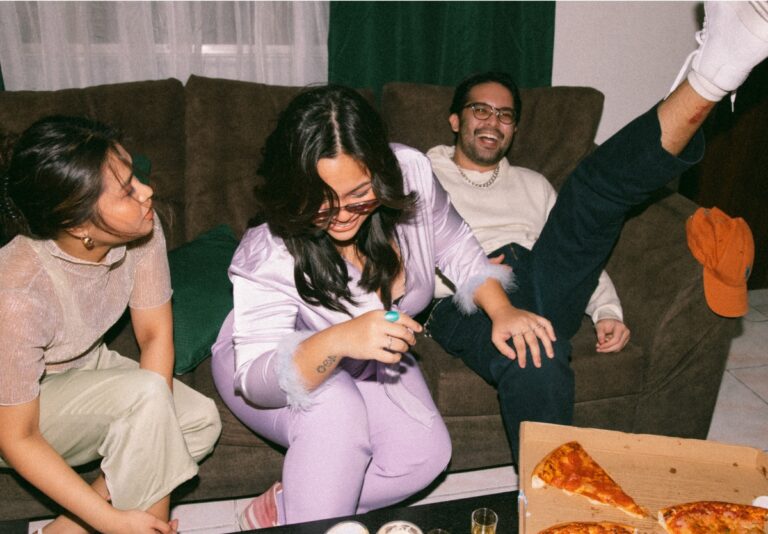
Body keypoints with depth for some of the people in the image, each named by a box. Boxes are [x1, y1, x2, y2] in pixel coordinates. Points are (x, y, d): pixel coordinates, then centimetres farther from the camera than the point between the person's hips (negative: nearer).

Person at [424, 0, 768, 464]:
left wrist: (607, 311, 8)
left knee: (597, 184, -20)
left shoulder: (531, 184, 32)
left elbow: (580, 246, 26)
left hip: (545, 284, 3)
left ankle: (711, 76, -39)